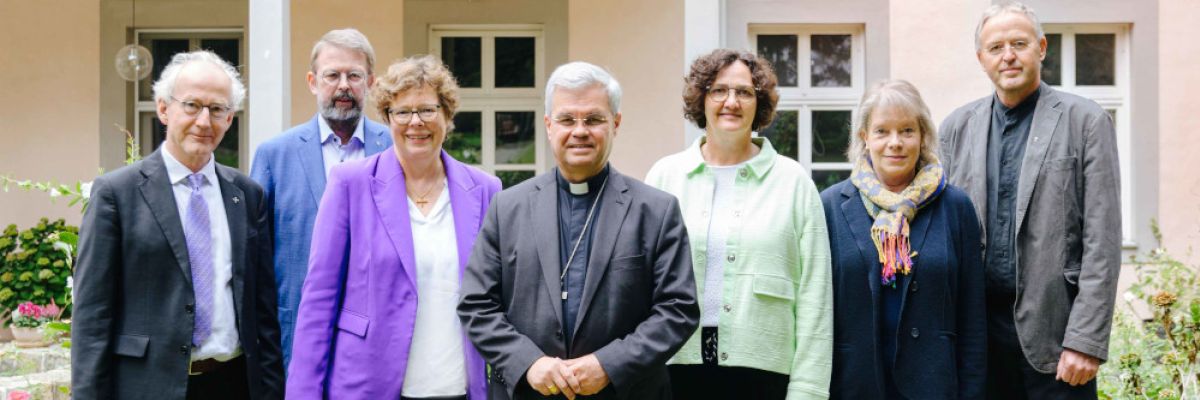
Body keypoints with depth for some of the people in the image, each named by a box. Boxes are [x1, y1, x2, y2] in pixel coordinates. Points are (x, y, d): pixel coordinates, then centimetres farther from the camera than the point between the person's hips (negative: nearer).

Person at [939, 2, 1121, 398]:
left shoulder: (1085, 121, -3)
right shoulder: (957, 126, 8)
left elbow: (1102, 242, -7)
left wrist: (1087, 340, -12)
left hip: (1051, 322, -3)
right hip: (978, 324, 3)